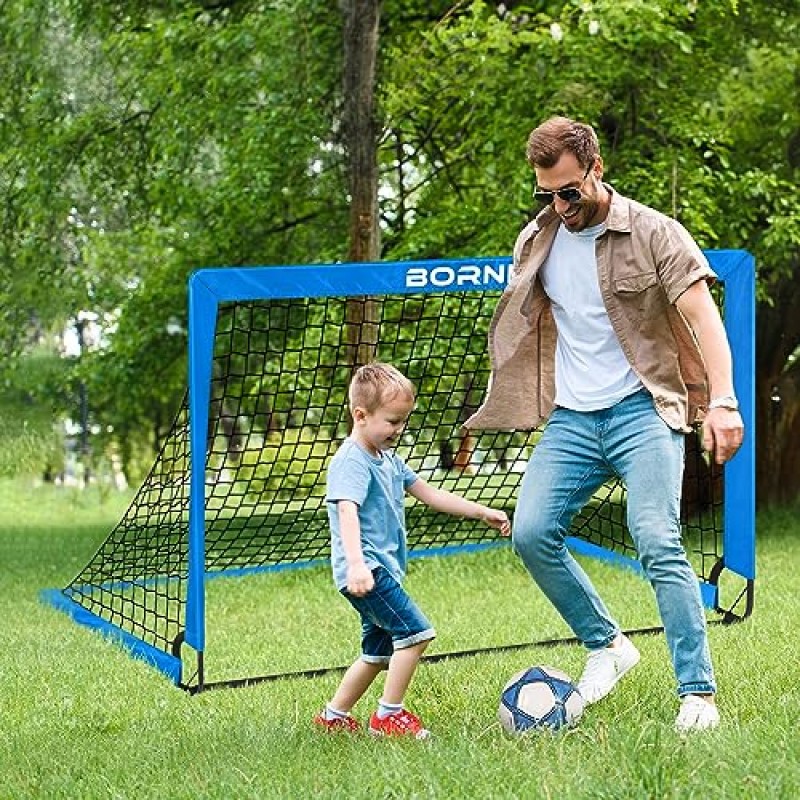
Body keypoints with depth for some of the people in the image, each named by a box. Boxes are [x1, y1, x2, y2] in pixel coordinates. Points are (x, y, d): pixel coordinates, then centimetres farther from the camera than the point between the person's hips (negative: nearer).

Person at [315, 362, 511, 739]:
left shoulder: (389, 460, 16)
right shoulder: (351, 462, -16)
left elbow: (429, 494, 24)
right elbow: (347, 513, -30)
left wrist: (482, 512, 22)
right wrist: (356, 564, -46)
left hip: (383, 569, 10)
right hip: (366, 570, -10)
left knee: (379, 652, 16)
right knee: (415, 631, -16)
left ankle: (333, 716, 27)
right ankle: (389, 715, -7)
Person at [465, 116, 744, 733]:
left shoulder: (653, 233, -6)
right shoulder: (535, 243, 10)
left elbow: (701, 313, -13)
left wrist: (723, 400, -25)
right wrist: (526, 403, 23)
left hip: (642, 410, -5)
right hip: (570, 418, 5)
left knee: (659, 545, -16)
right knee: (531, 533, -8)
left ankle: (698, 693, -9)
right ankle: (607, 646, 11)